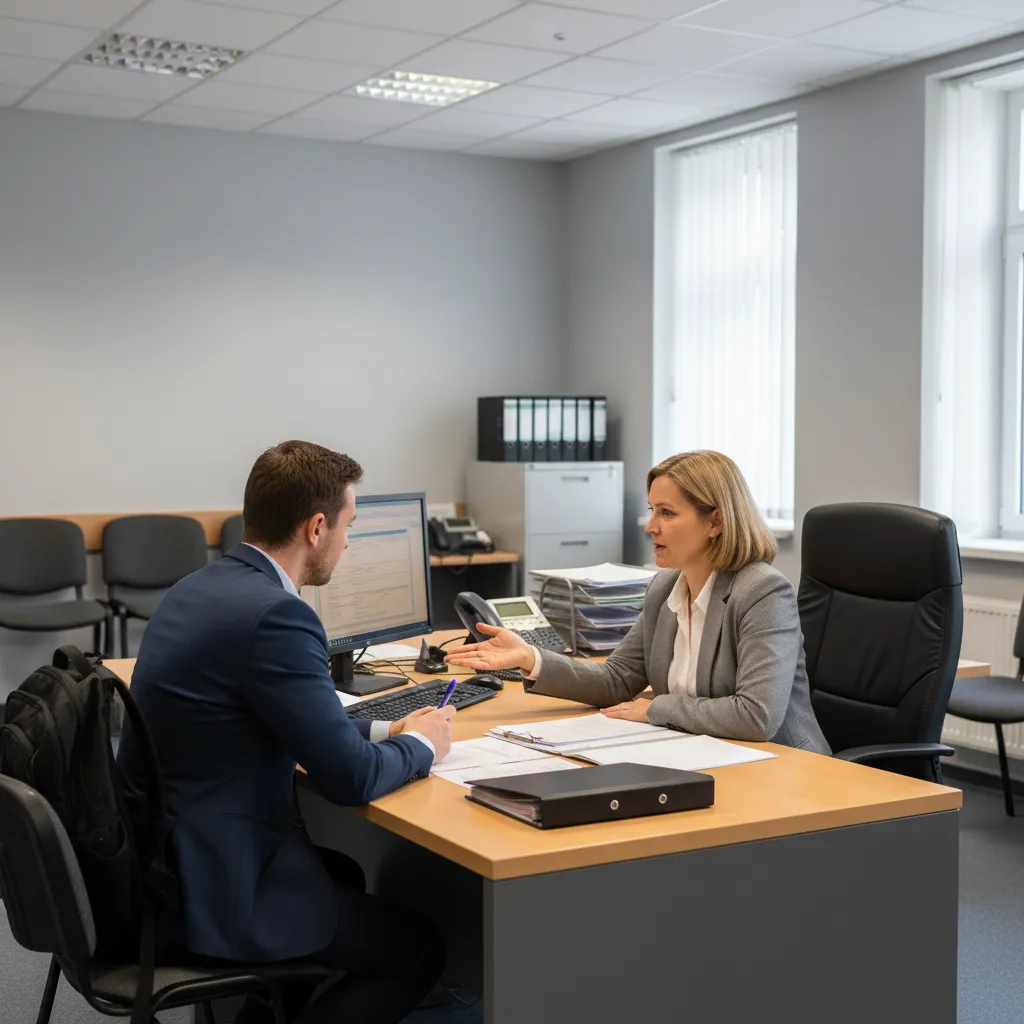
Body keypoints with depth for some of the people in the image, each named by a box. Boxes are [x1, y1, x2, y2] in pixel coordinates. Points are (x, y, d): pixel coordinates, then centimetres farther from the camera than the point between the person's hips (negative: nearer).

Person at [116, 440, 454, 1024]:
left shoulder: (201, 588, 6)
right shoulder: (274, 614, -24)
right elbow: (351, 779, -20)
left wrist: (384, 730, 12)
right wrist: (422, 744, -1)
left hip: (155, 859, 10)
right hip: (205, 887, -10)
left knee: (345, 874, 32)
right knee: (418, 949, 6)